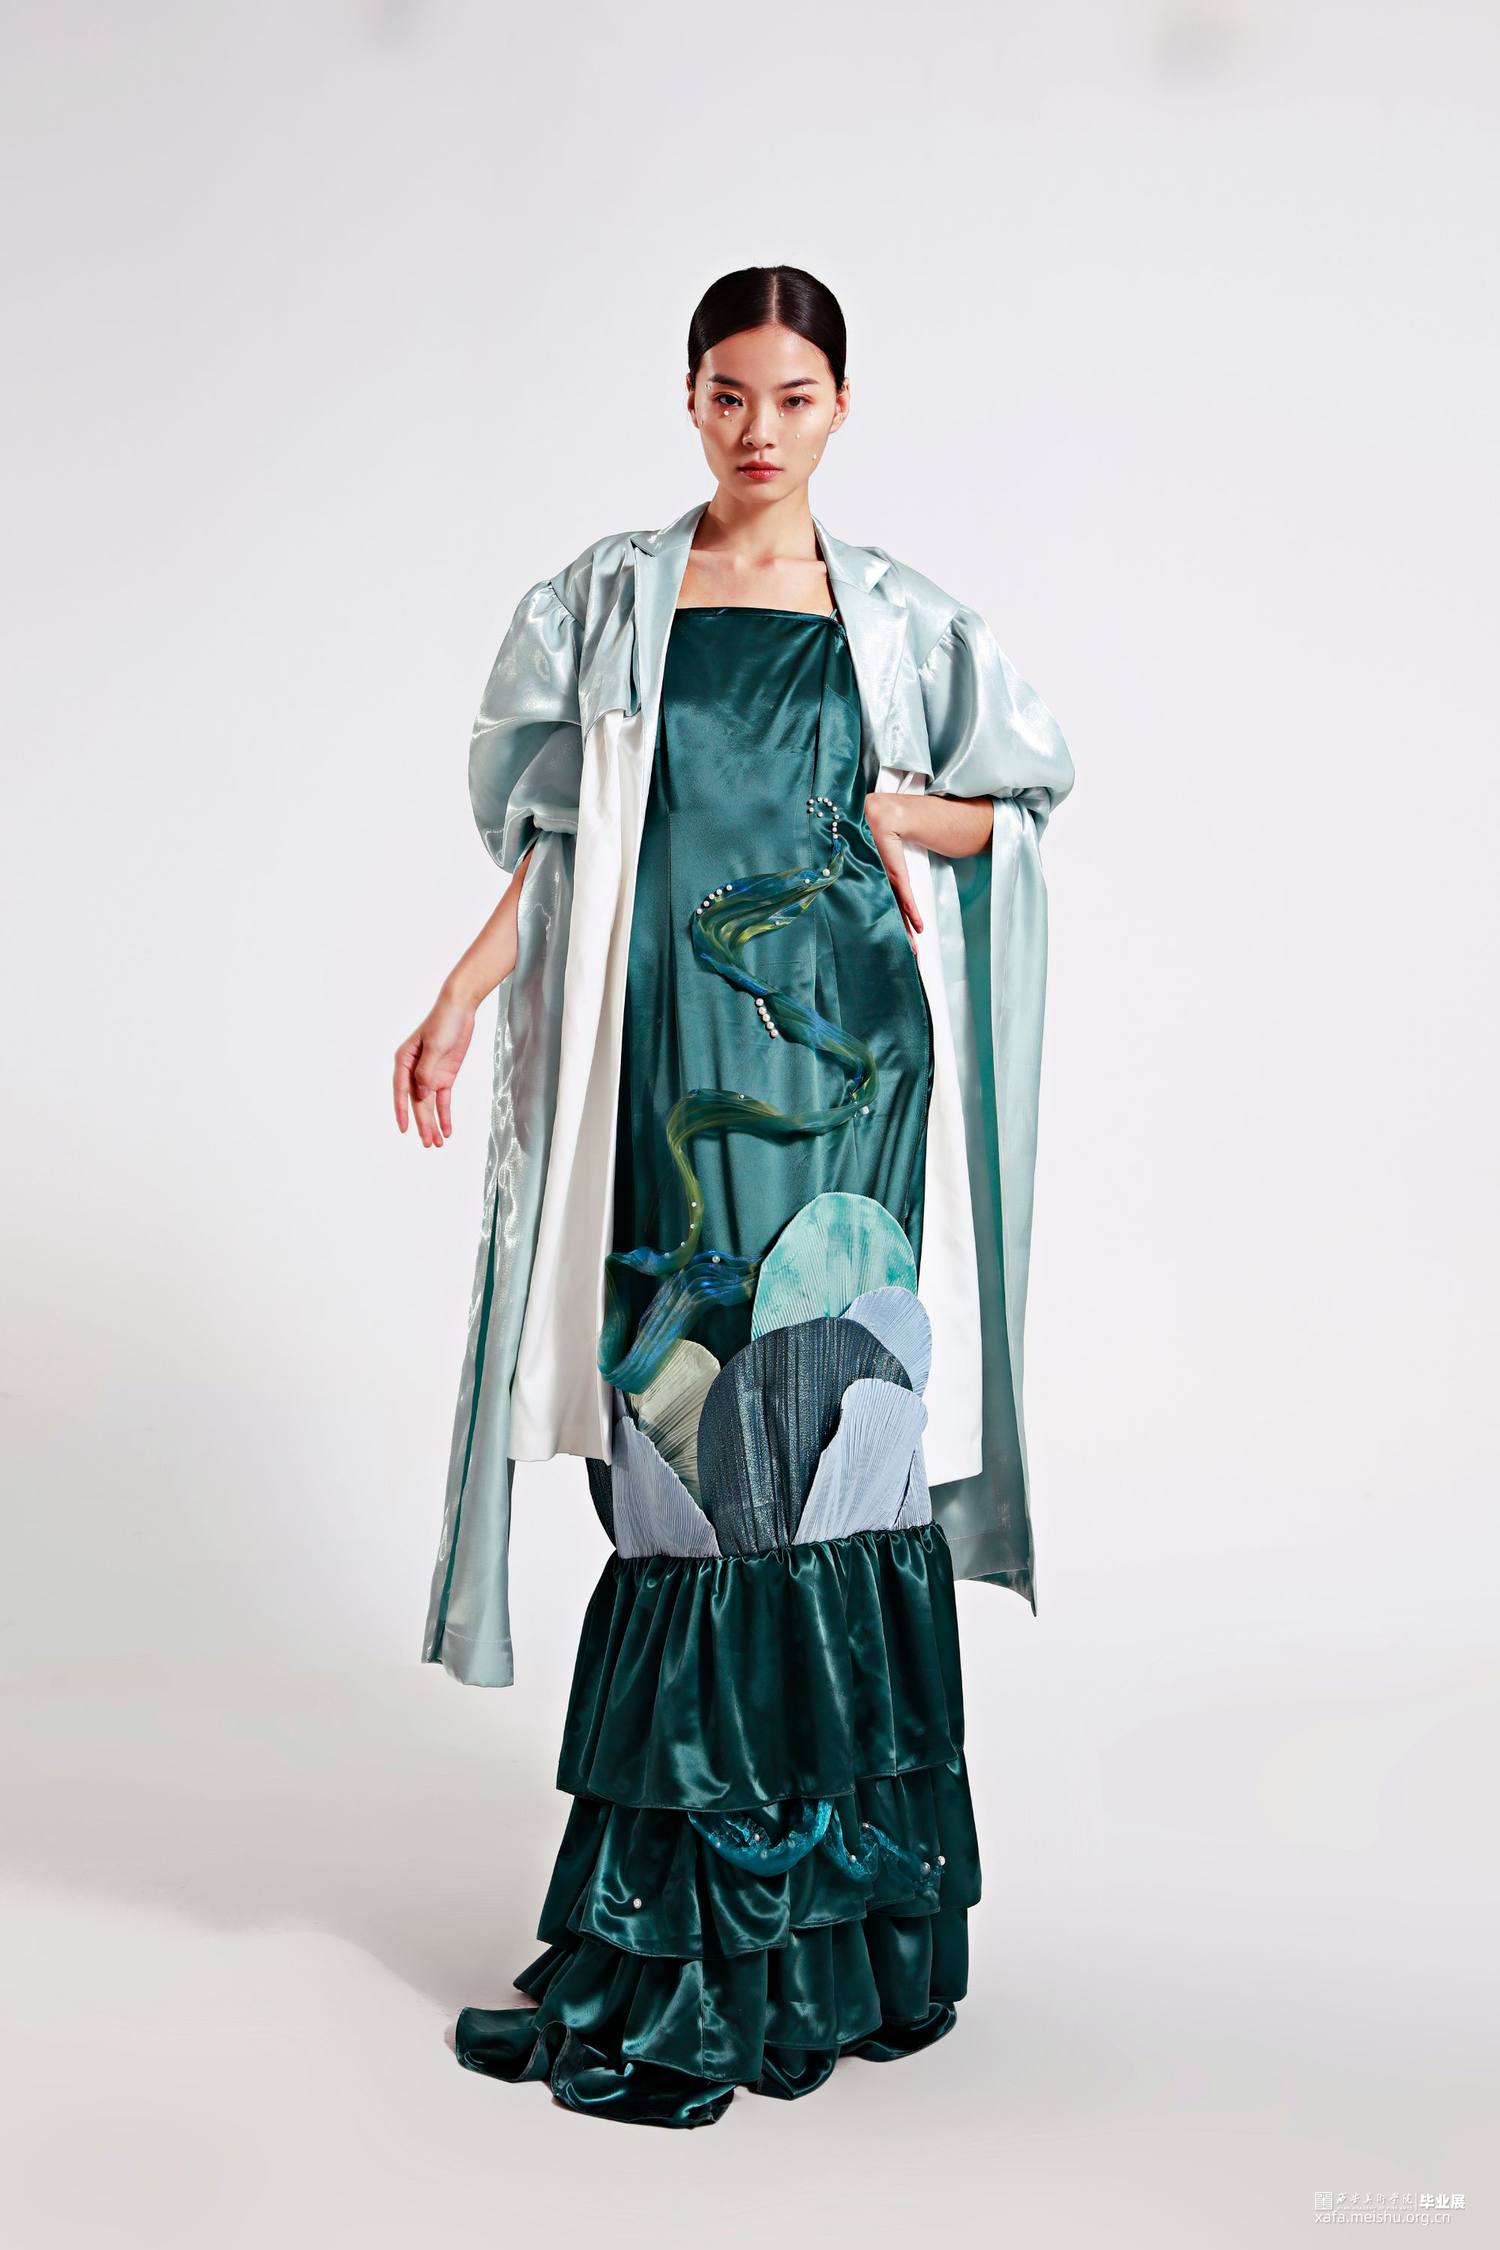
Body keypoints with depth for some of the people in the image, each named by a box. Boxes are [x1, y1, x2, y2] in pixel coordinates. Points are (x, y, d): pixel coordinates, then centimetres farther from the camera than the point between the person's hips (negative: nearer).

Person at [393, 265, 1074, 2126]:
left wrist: (898, 812, 0)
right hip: (666, 1068, 0)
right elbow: (560, 837, 10)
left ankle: (834, 1903, 11)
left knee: (824, 1452, -3)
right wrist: (460, 1000, -3)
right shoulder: (606, 605, 11)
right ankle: (691, 1917, 9)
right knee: (690, 1469, -2)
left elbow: (1022, 790, 19)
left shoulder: (892, 617, 11)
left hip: (839, 1062, 0)